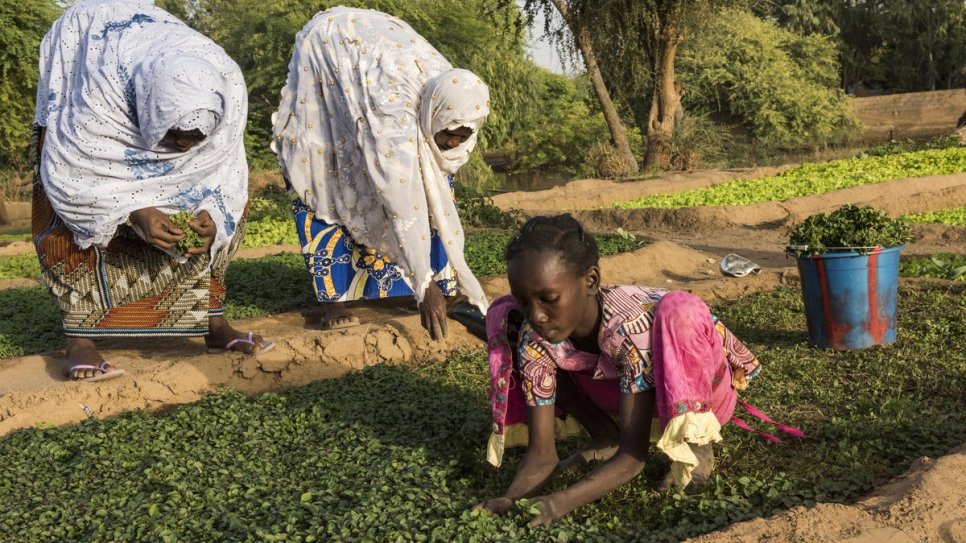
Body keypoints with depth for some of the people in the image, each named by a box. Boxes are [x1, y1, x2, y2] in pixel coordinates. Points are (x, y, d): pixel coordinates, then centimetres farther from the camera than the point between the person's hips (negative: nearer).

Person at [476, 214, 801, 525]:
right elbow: (542, 454, -22)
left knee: (680, 310, -40)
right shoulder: (534, 335, -25)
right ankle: (605, 435, 3)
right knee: (504, 317, -12)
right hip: (623, 392, 5)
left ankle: (694, 442, -13)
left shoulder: (632, 326, -38)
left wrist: (561, 502, -50)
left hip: (700, 388, -5)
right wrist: (510, 499, -42)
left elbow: (634, 455, -36)